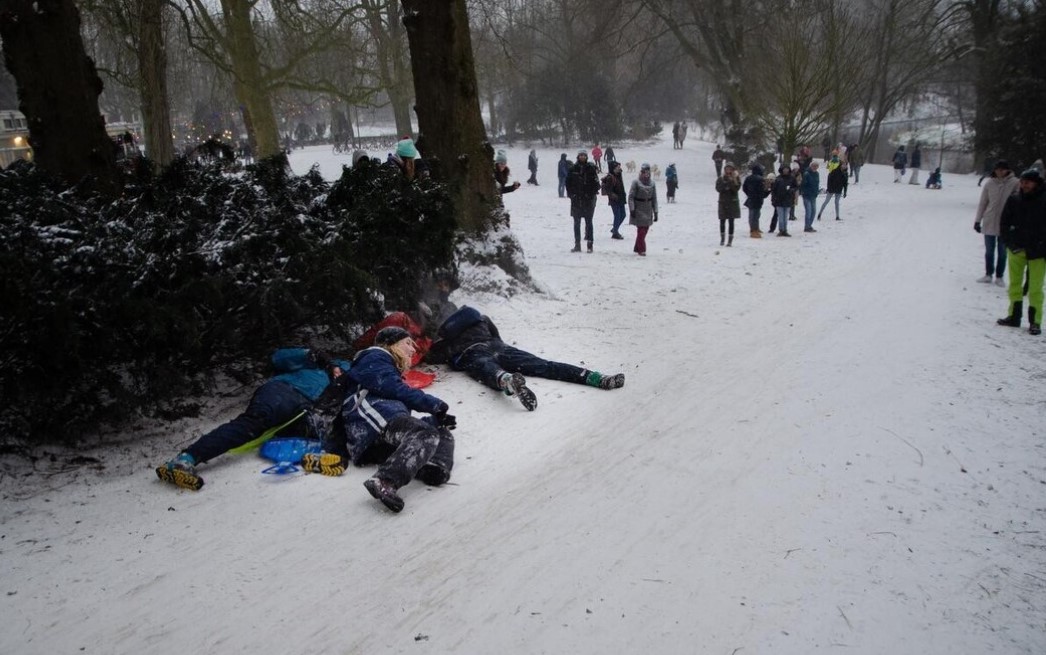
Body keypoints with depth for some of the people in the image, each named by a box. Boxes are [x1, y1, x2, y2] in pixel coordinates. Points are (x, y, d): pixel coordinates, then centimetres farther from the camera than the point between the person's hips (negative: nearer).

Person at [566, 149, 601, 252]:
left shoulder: (591, 168, 1)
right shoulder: (573, 168, 4)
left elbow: (596, 182, 0)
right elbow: (568, 182, 8)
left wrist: (592, 194, -9)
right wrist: (571, 194, -3)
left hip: (588, 200, -2)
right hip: (576, 200, 2)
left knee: (588, 222, 1)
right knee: (576, 223, 5)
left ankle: (590, 245, 4)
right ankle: (577, 245, 12)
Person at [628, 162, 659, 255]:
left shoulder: (652, 183, 5)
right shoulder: (636, 182, -7)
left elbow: (654, 199, 8)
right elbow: (631, 197, -7)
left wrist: (655, 212, 5)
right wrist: (632, 209, -15)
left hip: (648, 210, 5)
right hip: (638, 210, -4)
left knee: (645, 229, 7)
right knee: (641, 229, -8)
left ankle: (637, 248, 21)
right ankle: (641, 249, 0)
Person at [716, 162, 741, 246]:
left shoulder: (736, 178, 3)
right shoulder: (721, 179, 6)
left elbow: (736, 188, -10)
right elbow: (718, 188, -8)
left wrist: (731, 182, -20)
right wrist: (725, 183, -18)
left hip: (733, 202, -1)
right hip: (723, 202, 1)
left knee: (731, 221, -1)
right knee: (722, 221, 2)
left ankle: (730, 240, 3)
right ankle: (722, 238, 19)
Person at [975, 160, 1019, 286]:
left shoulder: (1015, 183, -8)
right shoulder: (990, 183, -1)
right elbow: (982, 203, 5)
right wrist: (977, 220, 5)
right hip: (989, 222, 2)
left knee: (1002, 252, 8)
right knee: (989, 251, 11)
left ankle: (999, 276, 19)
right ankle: (988, 274, 24)